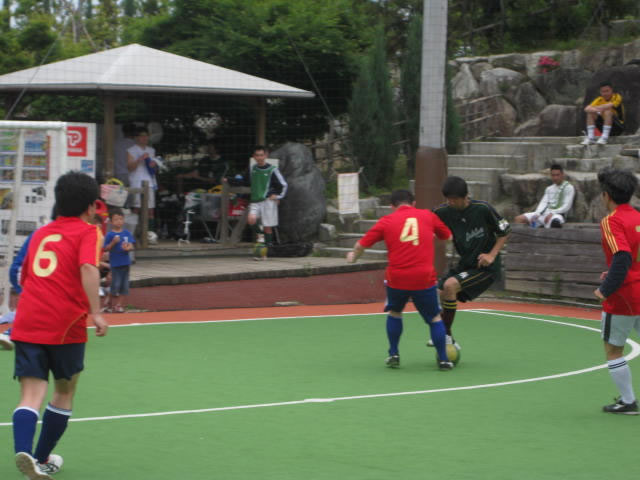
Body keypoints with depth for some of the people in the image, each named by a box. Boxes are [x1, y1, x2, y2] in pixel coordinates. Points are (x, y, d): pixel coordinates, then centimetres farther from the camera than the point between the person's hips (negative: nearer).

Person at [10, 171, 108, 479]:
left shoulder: (40, 233, 19)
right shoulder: (88, 232, 2)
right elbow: (88, 269, -18)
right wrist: (95, 313, -20)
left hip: (26, 323, 4)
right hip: (66, 326, -4)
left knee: (32, 395, -4)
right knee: (64, 393, 17)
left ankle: (23, 451, -29)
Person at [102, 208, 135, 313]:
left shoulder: (127, 233, 3)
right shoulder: (110, 235, -7)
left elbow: (131, 246, 2)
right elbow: (106, 249, -7)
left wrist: (128, 248, -20)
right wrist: (113, 242, -22)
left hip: (125, 263, 4)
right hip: (115, 264, -4)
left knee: (125, 286, 5)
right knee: (116, 284, -3)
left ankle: (119, 304, 14)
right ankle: (110, 300, 21)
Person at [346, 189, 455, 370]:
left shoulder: (386, 221, 7)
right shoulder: (428, 216, 9)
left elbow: (361, 244, 10)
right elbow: (447, 236, 23)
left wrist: (353, 256, 31)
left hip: (396, 278, 1)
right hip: (424, 278, -1)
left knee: (394, 313, 25)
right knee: (435, 318, 14)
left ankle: (393, 355, 24)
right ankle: (443, 359, 10)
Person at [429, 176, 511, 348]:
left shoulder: (483, 209, -16)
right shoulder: (443, 212, -5)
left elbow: (505, 232, -4)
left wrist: (492, 255, -15)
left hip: (485, 267, -6)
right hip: (465, 265, 6)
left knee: (450, 285, -26)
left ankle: (446, 335, -15)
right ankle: (448, 341, 15)